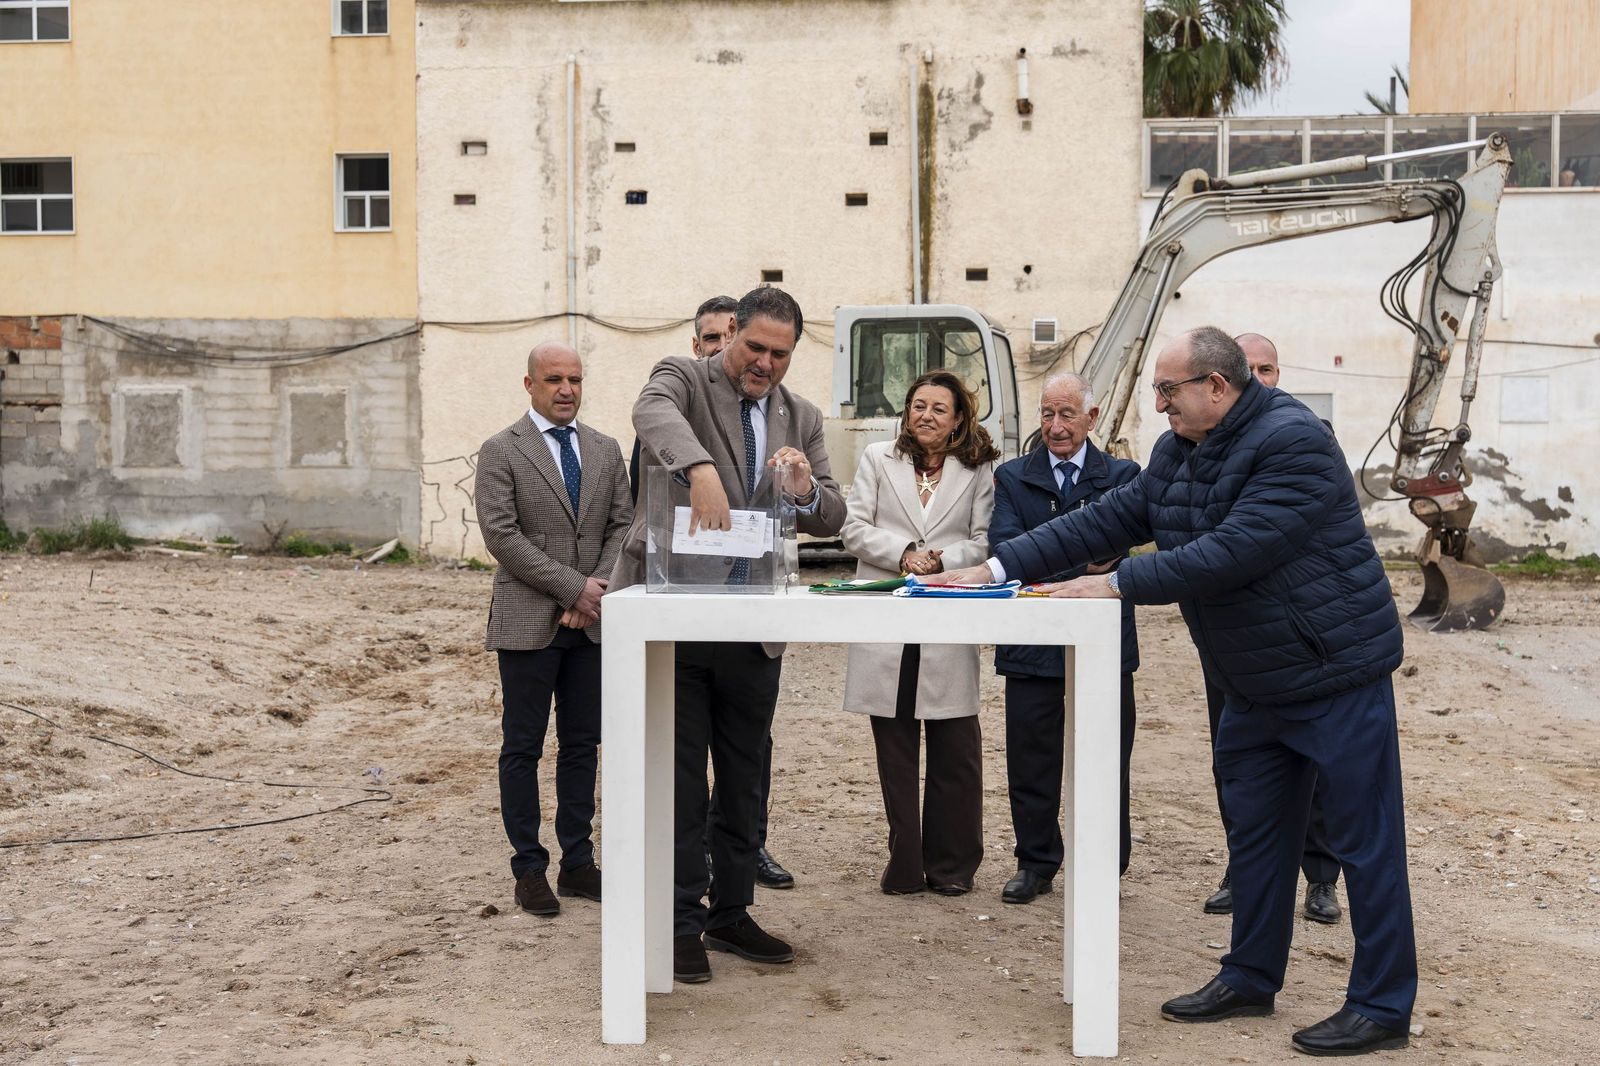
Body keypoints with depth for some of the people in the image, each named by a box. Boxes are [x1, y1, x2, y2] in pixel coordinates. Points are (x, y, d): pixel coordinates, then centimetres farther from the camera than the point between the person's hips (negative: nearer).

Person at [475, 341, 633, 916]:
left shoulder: (605, 450, 11)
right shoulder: (501, 451, -3)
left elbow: (622, 526, 9)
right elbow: (501, 534, -11)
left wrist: (597, 593, -7)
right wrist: (573, 588, -15)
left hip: (592, 621, 4)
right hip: (528, 623, -4)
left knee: (582, 745, 10)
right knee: (523, 748, 3)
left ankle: (578, 862, 18)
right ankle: (529, 869, 11)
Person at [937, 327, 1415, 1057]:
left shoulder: (1292, 443, -21)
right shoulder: (1178, 452, 6)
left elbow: (1233, 551, -29)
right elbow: (1107, 520, 4)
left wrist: (1117, 584, -25)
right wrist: (997, 567, -3)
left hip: (1336, 674, -9)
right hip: (1255, 683, 9)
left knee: (1364, 840, -1)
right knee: (1255, 831, 15)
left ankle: (1383, 1008, 8)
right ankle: (1250, 978, 27)